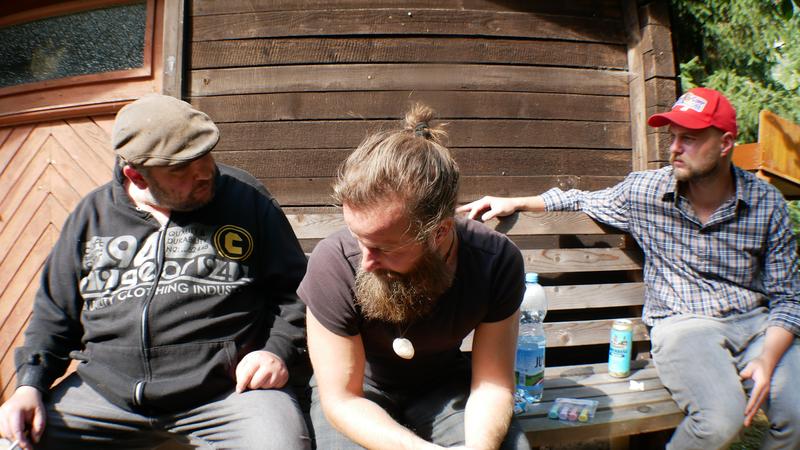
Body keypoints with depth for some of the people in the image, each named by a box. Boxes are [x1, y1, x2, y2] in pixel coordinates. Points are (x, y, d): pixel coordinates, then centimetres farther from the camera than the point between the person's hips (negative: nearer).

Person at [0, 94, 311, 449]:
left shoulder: (246, 197, 2)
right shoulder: (93, 214, 10)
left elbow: (294, 287, 6)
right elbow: (54, 312, 18)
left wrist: (277, 349, -10)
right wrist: (30, 384, 5)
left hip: (228, 390, -3)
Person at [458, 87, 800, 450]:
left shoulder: (766, 203, -1)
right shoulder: (645, 192, -3)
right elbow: (581, 200, 16)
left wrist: (768, 360, -14)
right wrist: (513, 203, 7)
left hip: (757, 321, 3)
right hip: (684, 324, -2)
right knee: (720, 419, -30)